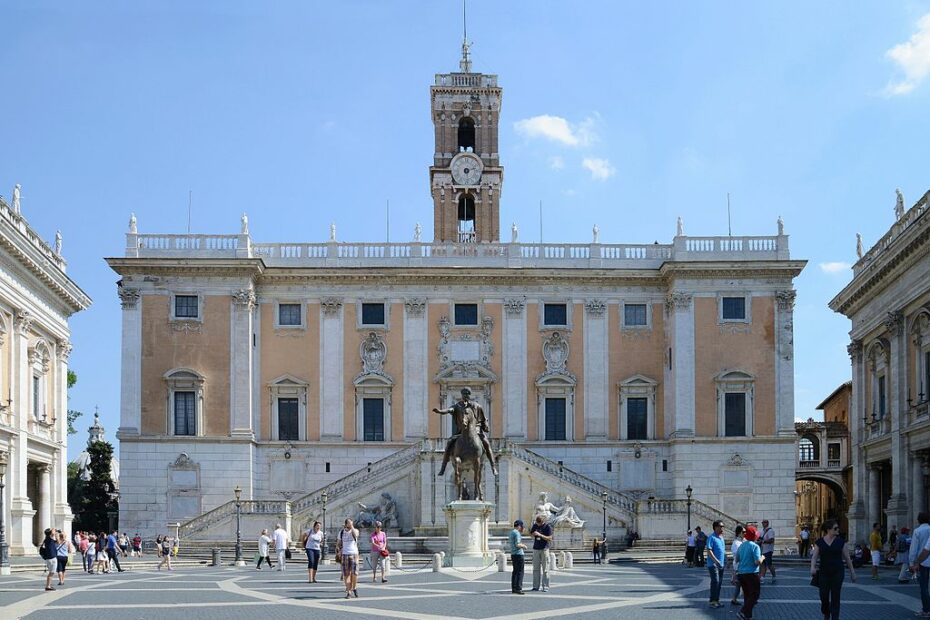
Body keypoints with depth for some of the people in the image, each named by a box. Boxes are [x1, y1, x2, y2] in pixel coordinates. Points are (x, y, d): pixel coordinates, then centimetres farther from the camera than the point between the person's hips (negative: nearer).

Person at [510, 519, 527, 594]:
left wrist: (521, 532, 24)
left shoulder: (511, 532, 15)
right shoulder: (517, 533, -14)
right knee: (520, 572, -8)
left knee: (515, 571, 13)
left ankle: (513, 588, 13)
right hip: (518, 554, -10)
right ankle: (518, 588, -11)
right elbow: (517, 544, -23)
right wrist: (523, 546, -4)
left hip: (513, 554, 10)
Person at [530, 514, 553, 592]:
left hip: (544, 549, -4)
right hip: (536, 549, 4)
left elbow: (549, 538, -12)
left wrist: (540, 535, -23)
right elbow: (530, 534, 18)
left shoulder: (548, 527, -6)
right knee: (536, 568, 4)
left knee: (545, 569, -4)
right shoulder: (535, 525, 7)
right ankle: (536, 586, 6)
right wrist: (533, 534, -6)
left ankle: (545, 587, -2)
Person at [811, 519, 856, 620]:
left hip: (837, 573, 0)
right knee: (824, 596, 3)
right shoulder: (819, 542, 1)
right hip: (824, 573, 0)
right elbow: (814, 556, -3)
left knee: (835, 598, -4)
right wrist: (812, 567, -21)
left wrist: (852, 572, 7)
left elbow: (847, 558, 6)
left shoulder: (840, 541, 2)